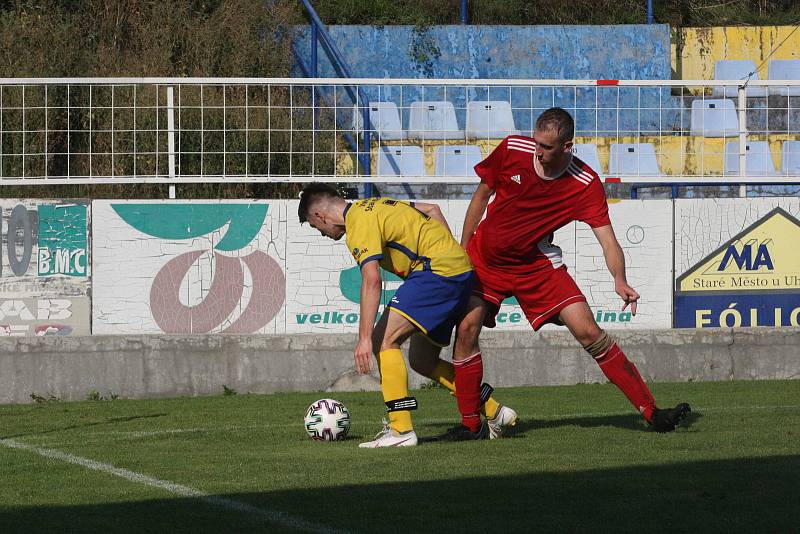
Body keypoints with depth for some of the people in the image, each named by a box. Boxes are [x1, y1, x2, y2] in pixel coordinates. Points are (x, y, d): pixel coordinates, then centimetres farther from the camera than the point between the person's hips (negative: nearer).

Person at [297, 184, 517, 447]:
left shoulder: (360, 223, -12)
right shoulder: (375, 205, 18)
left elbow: (371, 281, -24)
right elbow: (432, 210, 27)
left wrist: (365, 338, -27)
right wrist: (447, 249, 29)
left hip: (438, 269, -10)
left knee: (384, 340, -14)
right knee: (422, 360, 16)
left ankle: (401, 430, -20)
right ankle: (495, 414, 21)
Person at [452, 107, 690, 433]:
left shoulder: (585, 184, -18)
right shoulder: (512, 150, -14)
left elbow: (607, 238, -22)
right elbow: (482, 196, 2)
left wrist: (620, 280, -41)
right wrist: (462, 250, 5)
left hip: (536, 264, -1)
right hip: (484, 257, 1)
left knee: (588, 332, -11)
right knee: (467, 328, -17)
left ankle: (651, 412, -7)